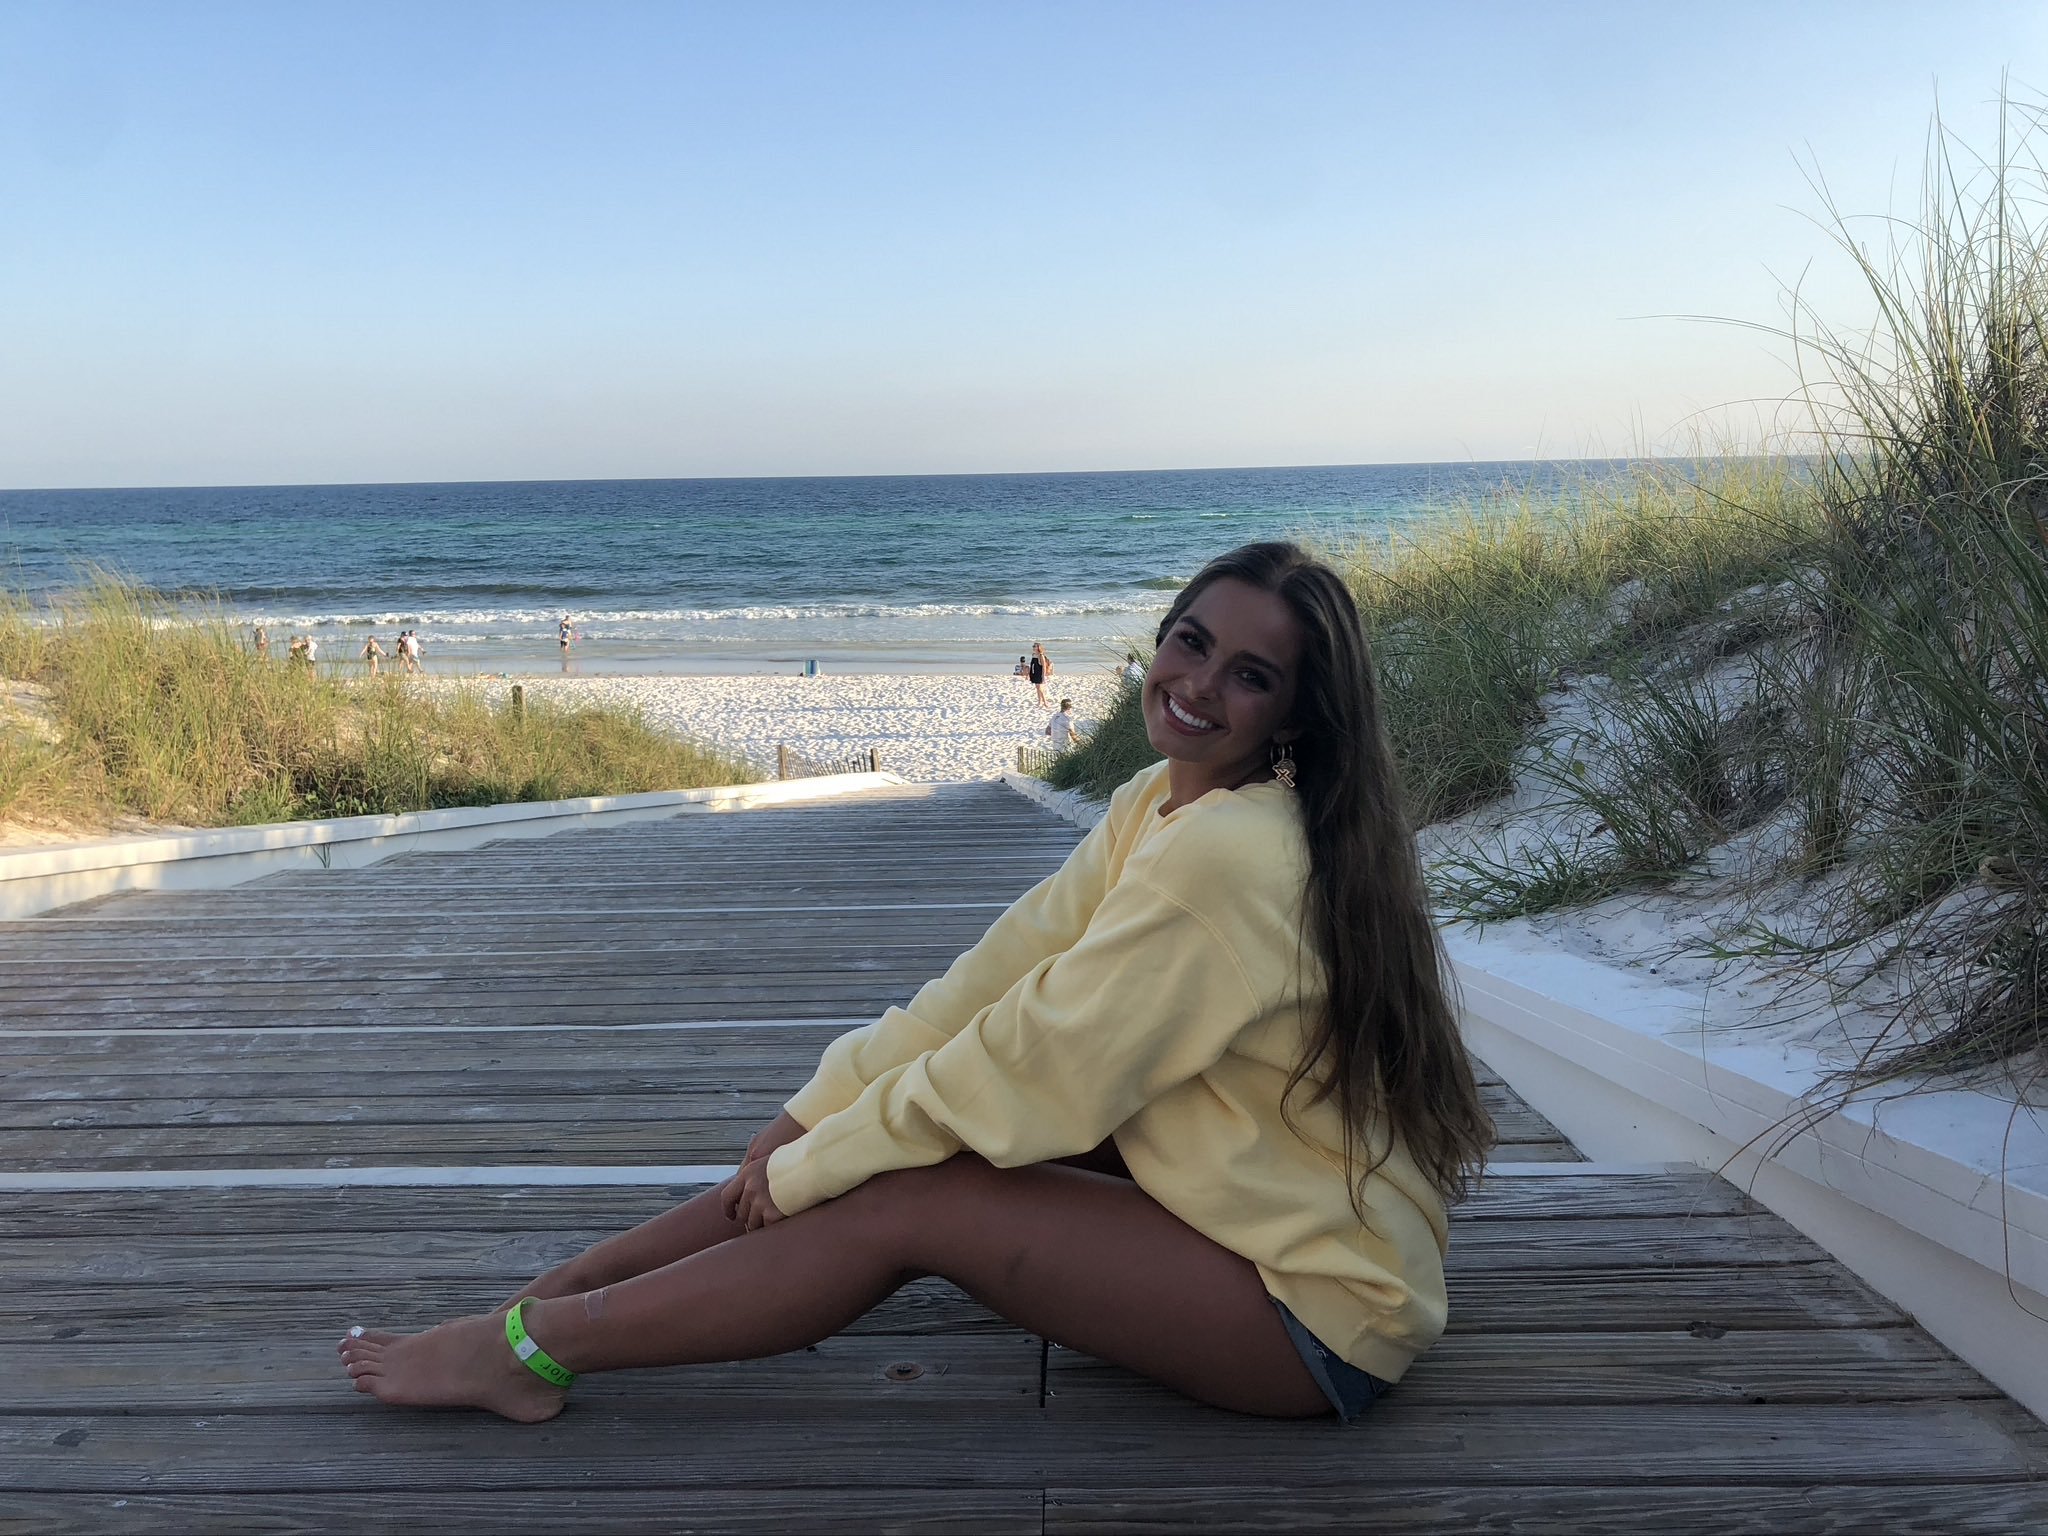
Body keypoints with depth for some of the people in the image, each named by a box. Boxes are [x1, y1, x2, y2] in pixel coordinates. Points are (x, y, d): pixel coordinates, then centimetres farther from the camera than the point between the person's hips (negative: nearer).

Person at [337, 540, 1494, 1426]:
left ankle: (533, 1348, 0)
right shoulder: (1163, 803, 2)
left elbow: (1029, 1068, -23)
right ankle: (551, 1294, 8)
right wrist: (811, 1119, -6)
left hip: (1318, 1313, -8)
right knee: (880, 1113, -2)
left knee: (899, 1205, -16)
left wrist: (799, 1170, -13)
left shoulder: (1223, 854, -27)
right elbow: (996, 978, 0)